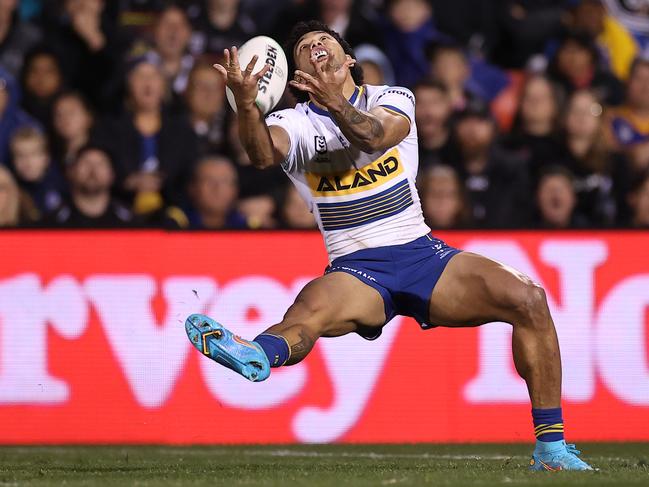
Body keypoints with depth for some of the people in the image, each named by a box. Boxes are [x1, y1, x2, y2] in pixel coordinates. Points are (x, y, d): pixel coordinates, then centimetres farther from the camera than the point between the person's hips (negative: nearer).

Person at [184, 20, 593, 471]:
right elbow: (264, 153, -19)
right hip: (356, 269, -2)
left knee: (528, 299, -19)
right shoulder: (295, 122, 6)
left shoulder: (394, 98, 7)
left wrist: (335, 104, -38)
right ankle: (254, 355, -72)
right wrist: (247, 105, -40)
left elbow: (376, 136, -17)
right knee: (309, 310, -36)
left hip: (422, 251, 2)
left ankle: (551, 447, -14)